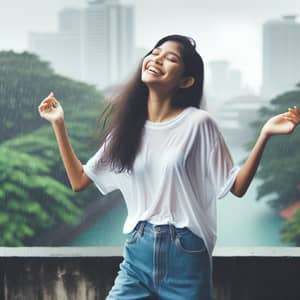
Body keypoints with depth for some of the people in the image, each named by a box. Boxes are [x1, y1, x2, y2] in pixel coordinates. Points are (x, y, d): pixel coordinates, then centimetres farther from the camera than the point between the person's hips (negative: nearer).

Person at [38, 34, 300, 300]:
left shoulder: (197, 123, -6)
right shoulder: (127, 127, 7)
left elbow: (236, 186, -5)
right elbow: (79, 181, 11)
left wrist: (264, 136, -17)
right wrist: (59, 124, 8)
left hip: (185, 257, -3)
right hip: (137, 254, 4)